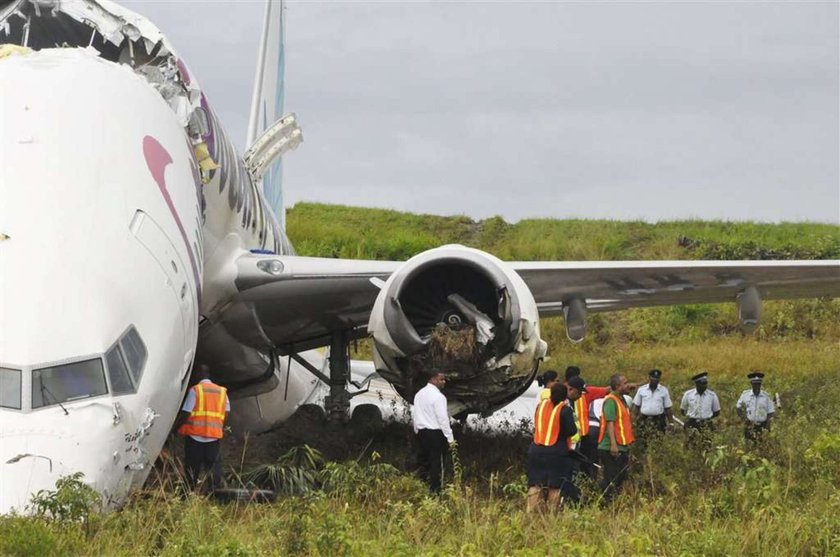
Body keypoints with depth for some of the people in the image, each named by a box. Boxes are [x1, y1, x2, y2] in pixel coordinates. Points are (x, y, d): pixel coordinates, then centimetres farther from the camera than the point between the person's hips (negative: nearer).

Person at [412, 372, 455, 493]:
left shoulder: (419, 394, 10)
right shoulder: (438, 396, -14)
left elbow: (414, 415, 15)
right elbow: (443, 418, -16)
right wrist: (450, 438, -13)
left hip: (421, 432, 8)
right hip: (435, 433, -8)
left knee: (422, 461, 12)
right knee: (436, 463, -4)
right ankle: (434, 490, -5)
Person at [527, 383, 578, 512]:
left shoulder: (541, 405, 6)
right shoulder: (565, 410, -11)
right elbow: (572, 431, -13)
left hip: (537, 451, 4)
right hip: (557, 453, -4)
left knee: (536, 485, 7)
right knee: (555, 486, 2)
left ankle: (532, 511, 0)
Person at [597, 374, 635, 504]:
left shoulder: (621, 400, 17)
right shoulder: (611, 401, -14)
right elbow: (610, 423, -22)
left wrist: (628, 443, 24)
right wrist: (613, 444, -28)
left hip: (622, 447, 10)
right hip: (611, 448, -10)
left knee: (620, 478, 14)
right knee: (611, 480, -7)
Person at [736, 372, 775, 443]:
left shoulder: (766, 396, -3)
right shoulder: (745, 394, -1)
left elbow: (770, 412, 2)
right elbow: (738, 407, 11)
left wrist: (767, 425, -9)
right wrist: (743, 418, -1)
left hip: (761, 426, -1)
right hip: (749, 425, 1)